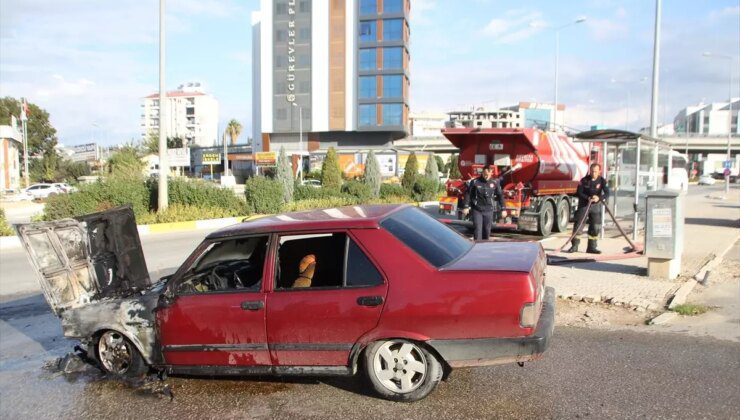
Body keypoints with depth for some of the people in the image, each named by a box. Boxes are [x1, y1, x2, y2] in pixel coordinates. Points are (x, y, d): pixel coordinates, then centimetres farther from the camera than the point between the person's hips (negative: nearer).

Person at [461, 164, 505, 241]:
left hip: (489, 211, 2)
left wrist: (503, 209, 5)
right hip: (477, 210, -2)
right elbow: (468, 194, -2)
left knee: (487, 230, 9)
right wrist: (466, 207, -6)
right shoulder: (475, 182, -6)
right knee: (478, 230, -7)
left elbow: (500, 196, 7)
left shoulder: (495, 183, 1)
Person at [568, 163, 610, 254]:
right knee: (578, 224, -6)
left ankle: (592, 247, 14)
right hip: (584, 205, -2)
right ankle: (574, 246, 2)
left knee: (595, 226, 2)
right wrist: (587, 198, -27)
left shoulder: (602, 181, -6)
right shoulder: (584, 180, -10)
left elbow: (607, 194, -13)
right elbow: (579, 193, -11)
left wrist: (599, 198, -32)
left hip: (596, 206, 2)